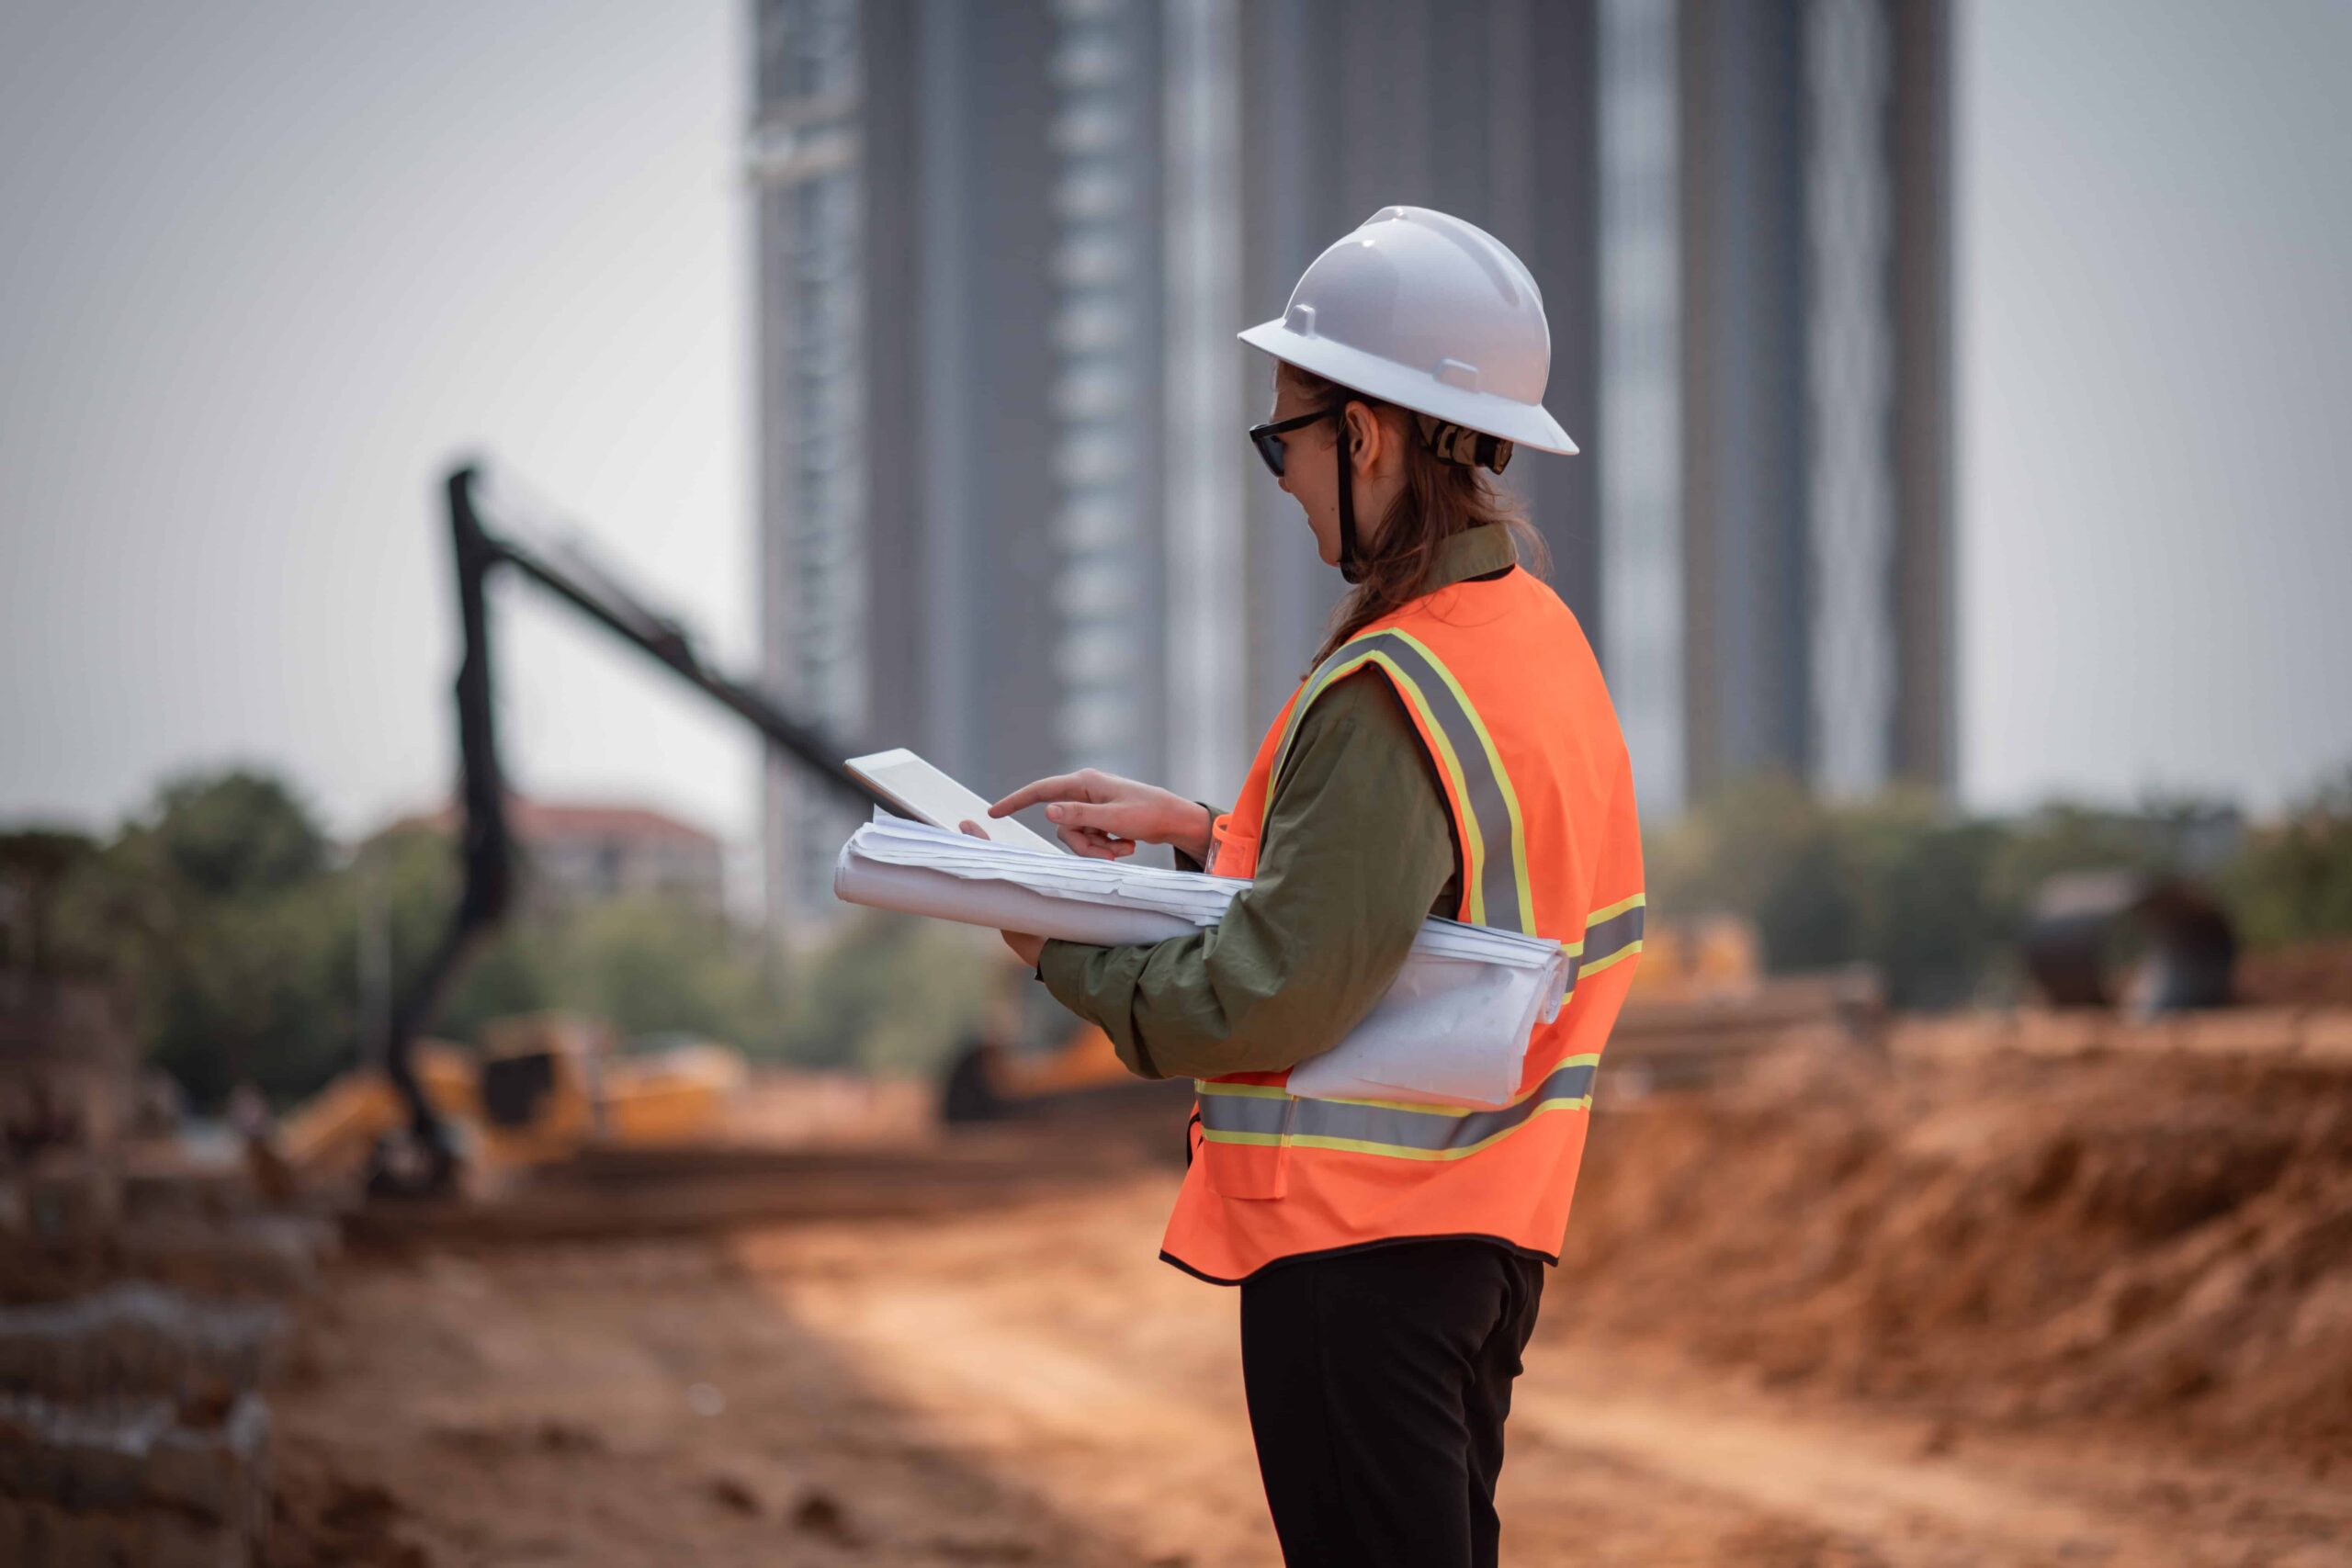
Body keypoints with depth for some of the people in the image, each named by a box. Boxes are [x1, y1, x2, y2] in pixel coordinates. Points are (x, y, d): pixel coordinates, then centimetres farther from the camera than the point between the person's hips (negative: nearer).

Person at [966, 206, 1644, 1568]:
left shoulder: (1390, 691, -21)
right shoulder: (1537, 632, 7)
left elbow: (1272, 1002, -22)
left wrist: (1067, 954, -7)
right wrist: (1199, 832, 12)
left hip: (1360, 1241, -10)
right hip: (1488, 1224, 10)